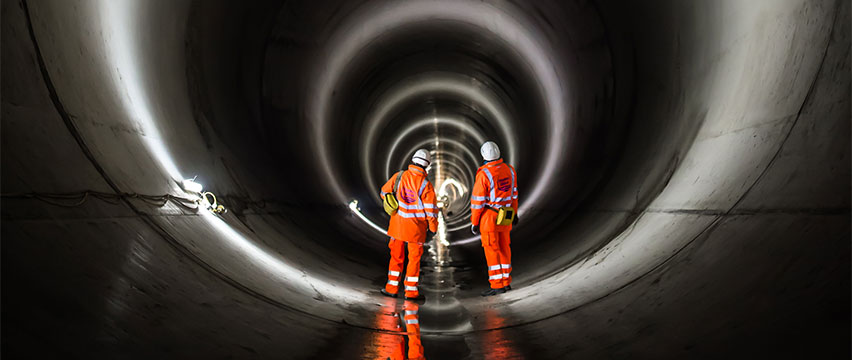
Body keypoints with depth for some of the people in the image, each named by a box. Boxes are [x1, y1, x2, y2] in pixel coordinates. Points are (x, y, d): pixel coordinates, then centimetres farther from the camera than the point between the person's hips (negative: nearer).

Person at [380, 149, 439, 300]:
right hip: (416, 226, -3)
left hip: (398, 223, 3)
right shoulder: (426, 185, -15)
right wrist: (433, 227, 3)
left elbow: (385, 192, 8)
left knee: (396, 256, 16)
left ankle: (392, 288, 19)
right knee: (414, 258, 10)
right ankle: (411, 290, 16)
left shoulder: (399, 176, -5)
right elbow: (431, 209, -11)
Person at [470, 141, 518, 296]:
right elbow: (514, 194, 11)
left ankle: (497, 285, 3)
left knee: (492, 250, 0)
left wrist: (474, 222, -7)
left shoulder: (483, 174, -19)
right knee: (504, 248, 14)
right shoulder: (509, 169, 1)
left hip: (489, 217, -6)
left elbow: (477, 201, -15)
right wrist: (514, 212, 23)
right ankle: (506, 282, 23)